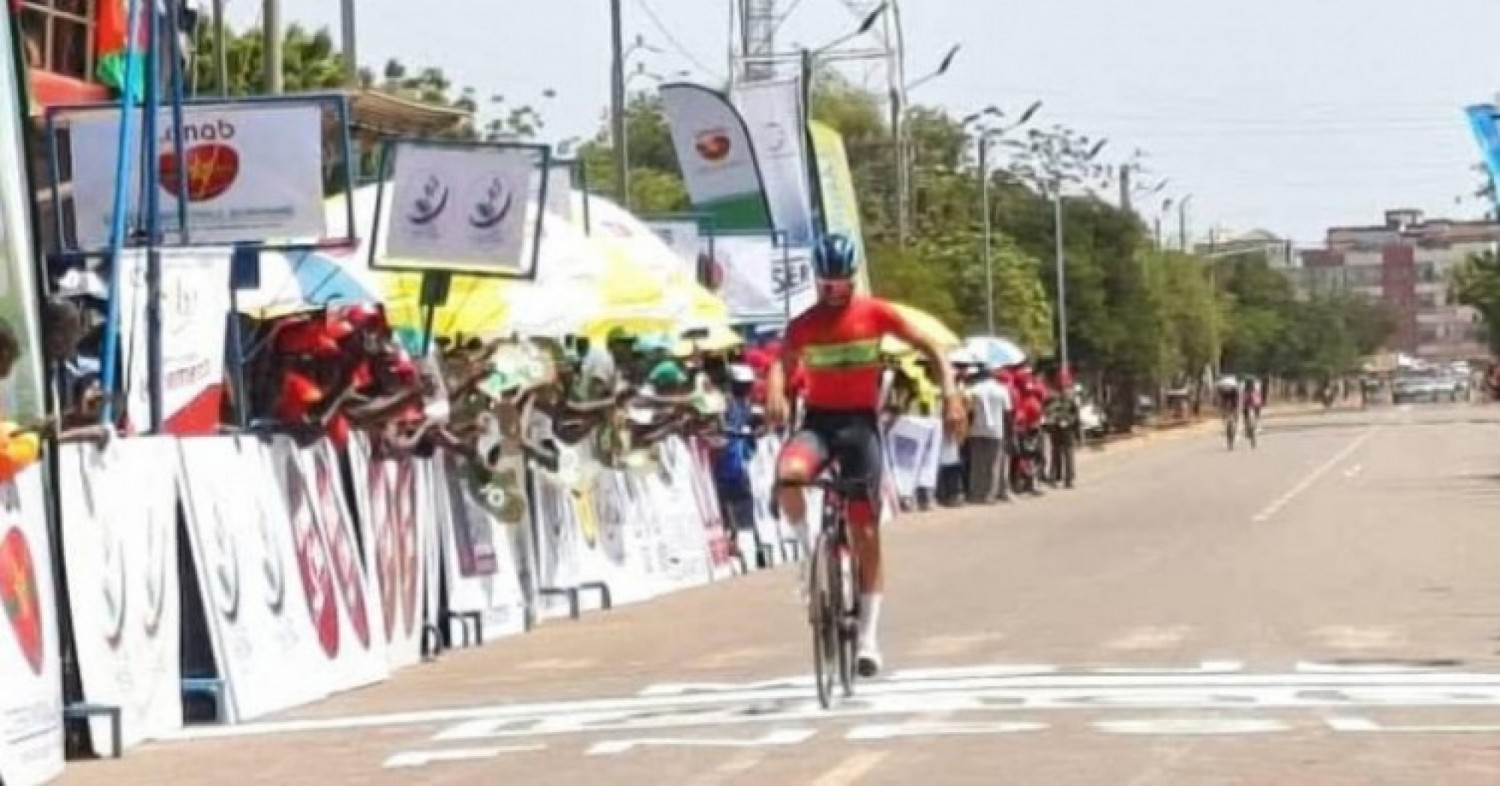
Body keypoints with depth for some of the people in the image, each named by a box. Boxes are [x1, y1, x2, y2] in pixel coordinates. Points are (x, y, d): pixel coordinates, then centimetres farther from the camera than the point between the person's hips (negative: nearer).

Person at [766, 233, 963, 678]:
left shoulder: (875, 313, -2)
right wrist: (775, 395, -33)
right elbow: (781, 364, -10)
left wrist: (950, 393, -14)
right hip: (818, 420, 0)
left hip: (860, 422, 0)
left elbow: (929, 349, 1)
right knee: (787, 475, -34)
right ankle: (811, 551, -8)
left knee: (865, 531, -1)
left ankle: (869, 637, 6)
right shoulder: (804, 324, 1)